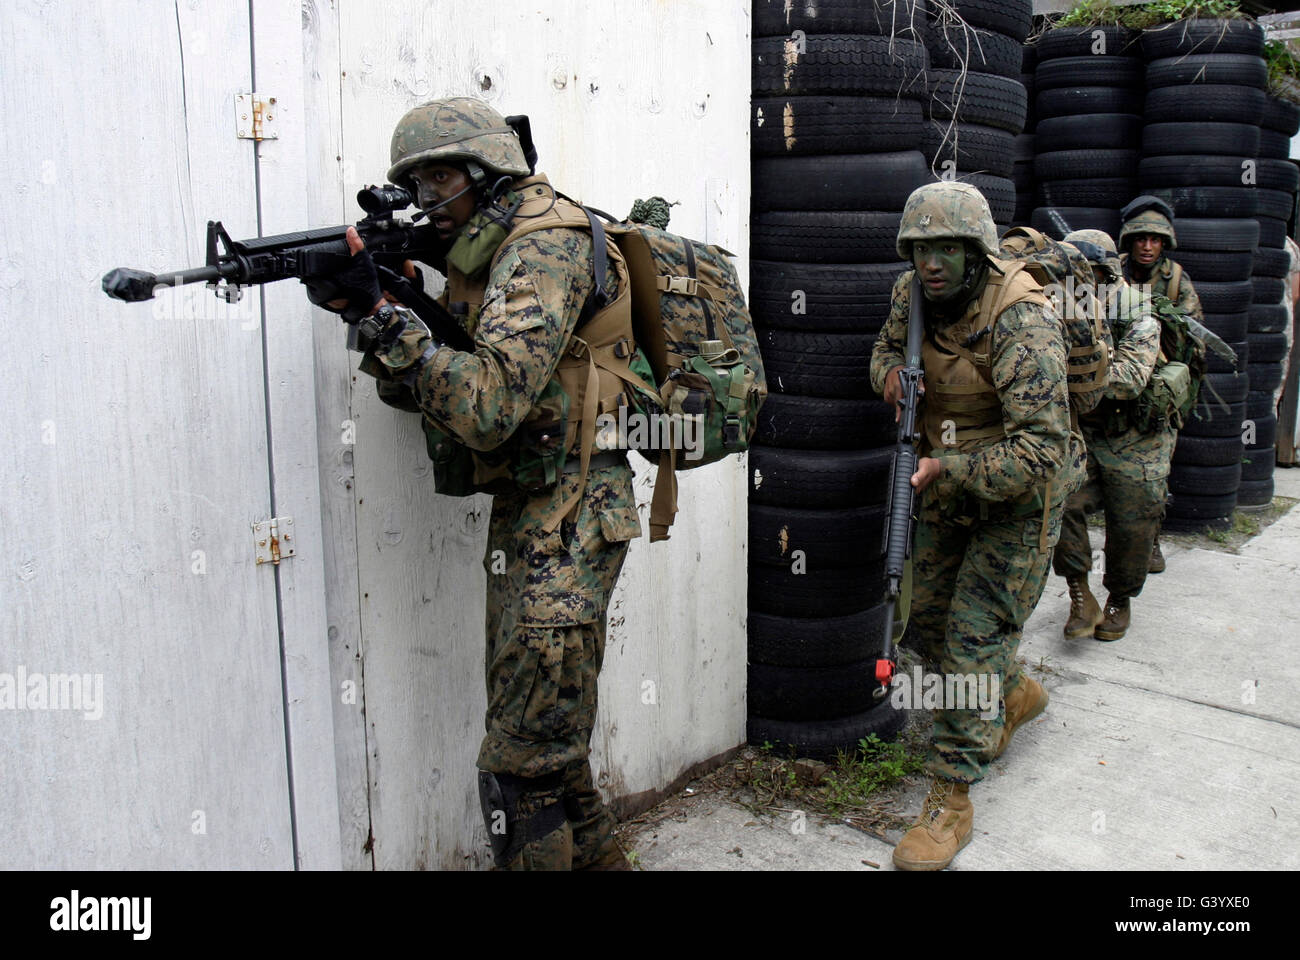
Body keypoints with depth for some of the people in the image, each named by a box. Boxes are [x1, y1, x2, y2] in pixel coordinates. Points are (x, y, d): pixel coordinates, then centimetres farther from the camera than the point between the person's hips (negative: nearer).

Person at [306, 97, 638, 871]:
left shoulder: (542, 246, -15)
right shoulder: (481, 256, 15)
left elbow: (485, 407, -26)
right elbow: (424, 392, 13)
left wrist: (388, 310, -23)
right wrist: (367, 308, -3)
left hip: (567, 522, -10)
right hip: (526, 517, 10)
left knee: (524, 765, -4)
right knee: (548, 744, 19)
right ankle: (596, 858, 37)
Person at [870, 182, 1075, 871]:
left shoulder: (1021, 323, -29)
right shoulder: (914, 294, -6)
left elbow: (1040, 448, -33)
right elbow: (889, 345, 15)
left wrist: (947, 470, -37)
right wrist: (892, 371, -8)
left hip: (1016, 497, -7)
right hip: (948, 485, 8)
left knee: (975, 640, -10)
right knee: (928, 625, 16)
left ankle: (950, 801, 2)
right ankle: (1015, 696, 45)